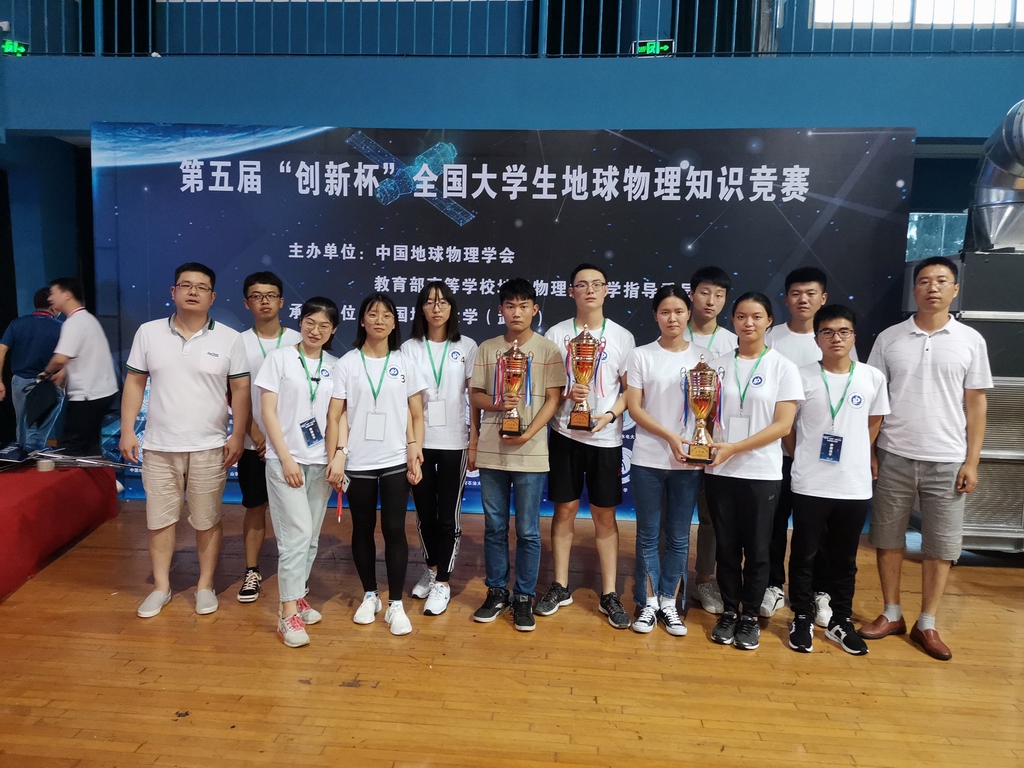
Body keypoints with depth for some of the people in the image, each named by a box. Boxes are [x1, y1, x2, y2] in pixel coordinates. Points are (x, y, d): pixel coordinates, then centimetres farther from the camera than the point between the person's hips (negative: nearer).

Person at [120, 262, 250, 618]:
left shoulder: (229, 338, -3)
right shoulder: (149, 332, 1)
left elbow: (240, 390, -2)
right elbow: (135, 383, 5)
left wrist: (237, 435, -7)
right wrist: (127, 431, -1)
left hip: (209, 447, -1)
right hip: (159, 446, 2)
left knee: (207, 520, 8)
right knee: (159, 519, 11)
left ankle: (205, 585, 23)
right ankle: (161, 587, 26)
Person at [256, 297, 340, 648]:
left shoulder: (335, 366, 7)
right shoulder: (279, 358, -2)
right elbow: (268, 412, -5)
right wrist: (286, 458, -11)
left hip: (321, 461, 4)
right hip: (286, 459, -4)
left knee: (311, 537, 10)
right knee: (297, 535, -8)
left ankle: (297, 596, 26)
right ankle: (289, 614, 1)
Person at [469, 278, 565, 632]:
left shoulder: (548, 350, -1)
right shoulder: (487, 349, 7)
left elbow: (552, 400, -4)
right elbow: (475, 395, 8)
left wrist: (528, 434, -16)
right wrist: (498, 403, -14)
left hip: (530, 453, -2)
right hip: (491, 451, 3)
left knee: (528, 531, 5)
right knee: (494, 528, 12)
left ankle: (524, 598, 19)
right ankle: (496, 592, 26)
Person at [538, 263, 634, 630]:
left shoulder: (622, 337, 2)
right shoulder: (556, 334, 2)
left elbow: (630, 389, 3)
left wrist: (610, 414, -15)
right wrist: (566, 394, -17)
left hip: (605, 438, 0)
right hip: (565, 435, 0)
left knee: (605, 516, 6)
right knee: (565, 510, 9)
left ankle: (609, 595, 17)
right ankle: (560, 587, 23)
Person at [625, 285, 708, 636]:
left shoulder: (703, 357, 5)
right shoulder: (641, 355, 1)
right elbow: (634, 408, -4)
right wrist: (670, 437, -16)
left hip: (690, 460, 1)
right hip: (648, 459, -1)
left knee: (679, 536, 9)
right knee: (648, 535, 8)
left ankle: (669, 602, 24)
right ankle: (648, 603, 21)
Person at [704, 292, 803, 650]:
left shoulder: (783, 367, -2)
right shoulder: (718, 365, 6)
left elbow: (782, 425, -9)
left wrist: (733, 448, -18)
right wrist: (704, 443, -14)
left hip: (762, 472, -2)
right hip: (720, 471, 2)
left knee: (756, 549, 8)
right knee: (726, 546, 10)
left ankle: (750, 617, 24)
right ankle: (729, 611, 26)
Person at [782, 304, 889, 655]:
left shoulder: (873, 378, 0)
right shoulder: (802, 377, -6)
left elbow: (874, 423, 13)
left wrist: (855, 457, 10)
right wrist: (804, 458, 3)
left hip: (855, 485, 2)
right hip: (809, 485, -2)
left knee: (844, 558, 14)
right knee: (804, 555, 8)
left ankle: (841, 622, 29)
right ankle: (802, 620, 23)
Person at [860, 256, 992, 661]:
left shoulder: (970, 340, 2)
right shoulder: (889, 338, 1)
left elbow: (976, 404, 3)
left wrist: (971, 461, -2)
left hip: (946, 460, 0)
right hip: (894, 457, 0)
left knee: (940, 545, 7)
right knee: (887, 538, 9)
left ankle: (926, 625, 21)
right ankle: (891, 615, 25)